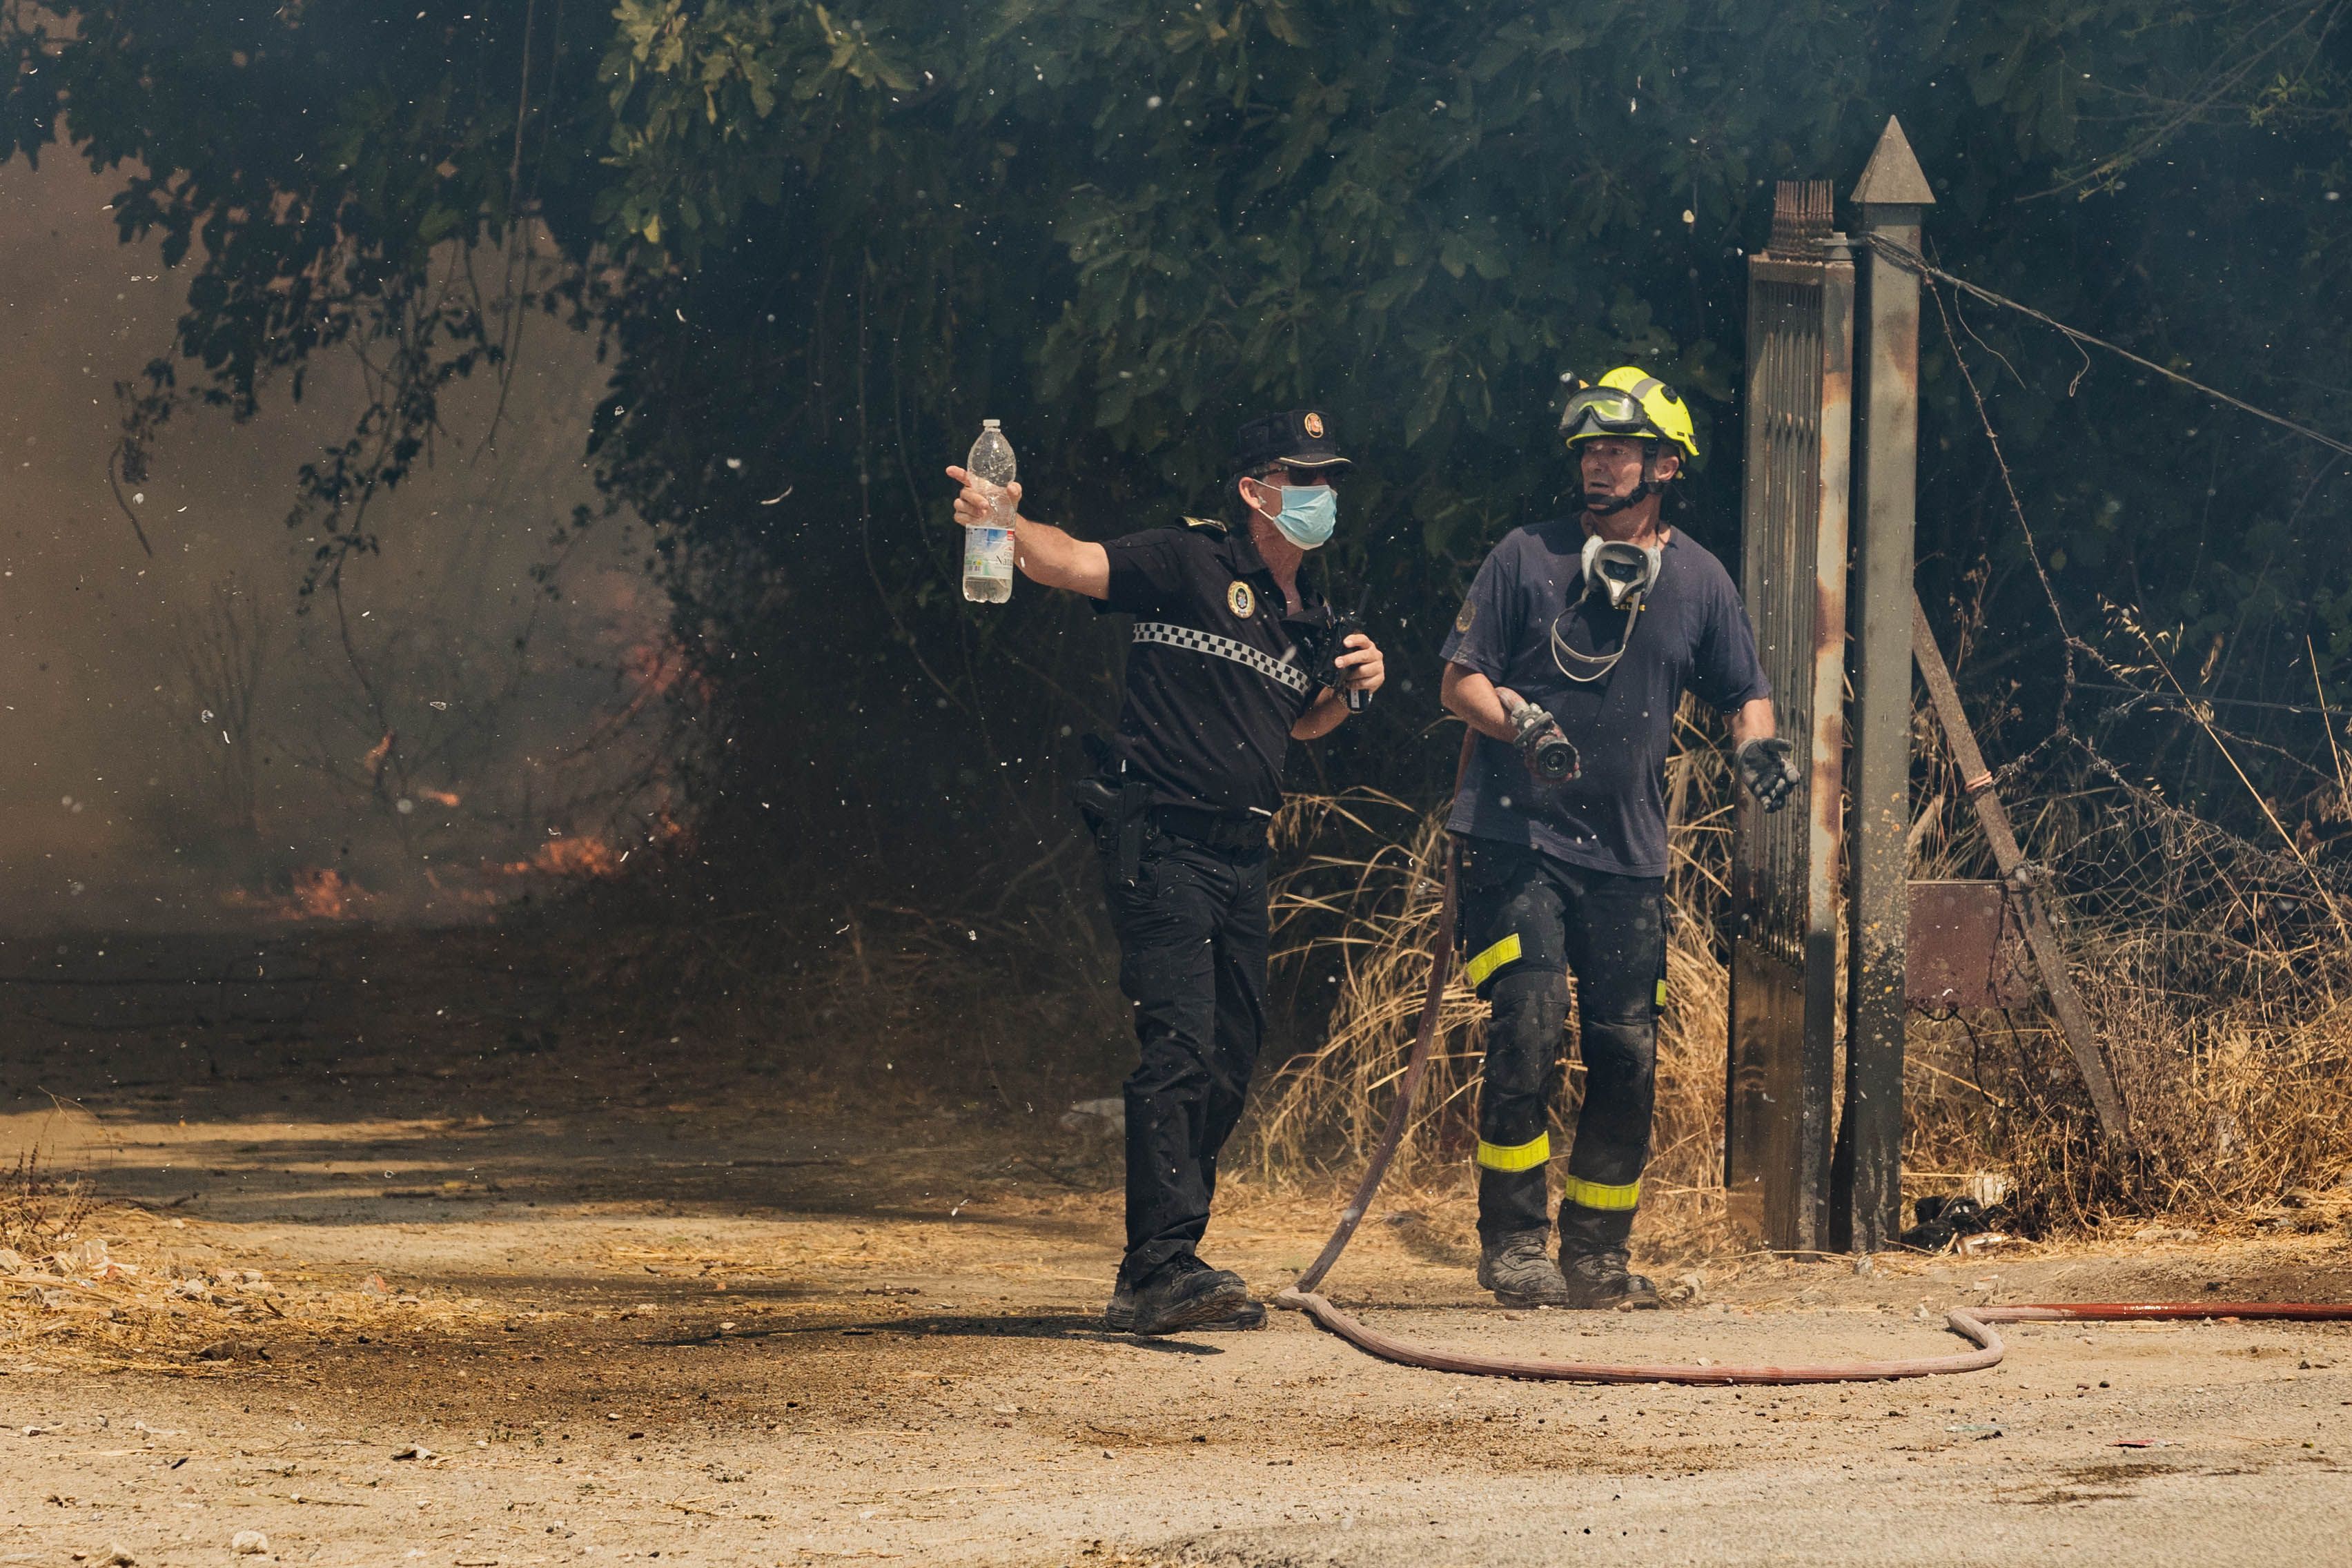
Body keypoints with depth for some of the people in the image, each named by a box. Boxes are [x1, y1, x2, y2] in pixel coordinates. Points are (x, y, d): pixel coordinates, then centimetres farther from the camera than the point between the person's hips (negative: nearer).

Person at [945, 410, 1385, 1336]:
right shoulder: (1192, 565, -6)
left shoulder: (1309, 621, 16)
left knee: (1231, 1061, 9)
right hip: (1161, 842, -8)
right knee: (1180, 1046, -18)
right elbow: (1072, 564, -18)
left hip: (1240, 858, 8)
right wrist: (1005, 524, -39)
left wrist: (1349, 689, 11)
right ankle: (1160, 1269, -24)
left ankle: (1161, 1269, 17)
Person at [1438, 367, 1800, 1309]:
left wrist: (1757, 743, -3)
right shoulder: (1528, 559, 2)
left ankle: (1596, 1255, 15)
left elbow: (1743, 692, 20)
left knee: (1627, 1054, 2)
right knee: (1529, 1023, -17)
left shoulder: (1698, 583, 9)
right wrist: (1519, 722, -18)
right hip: (1517, 838, -3)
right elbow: (1460, 680, 2)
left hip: (1629, 852, 3)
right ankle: (1514, 1244, -11)